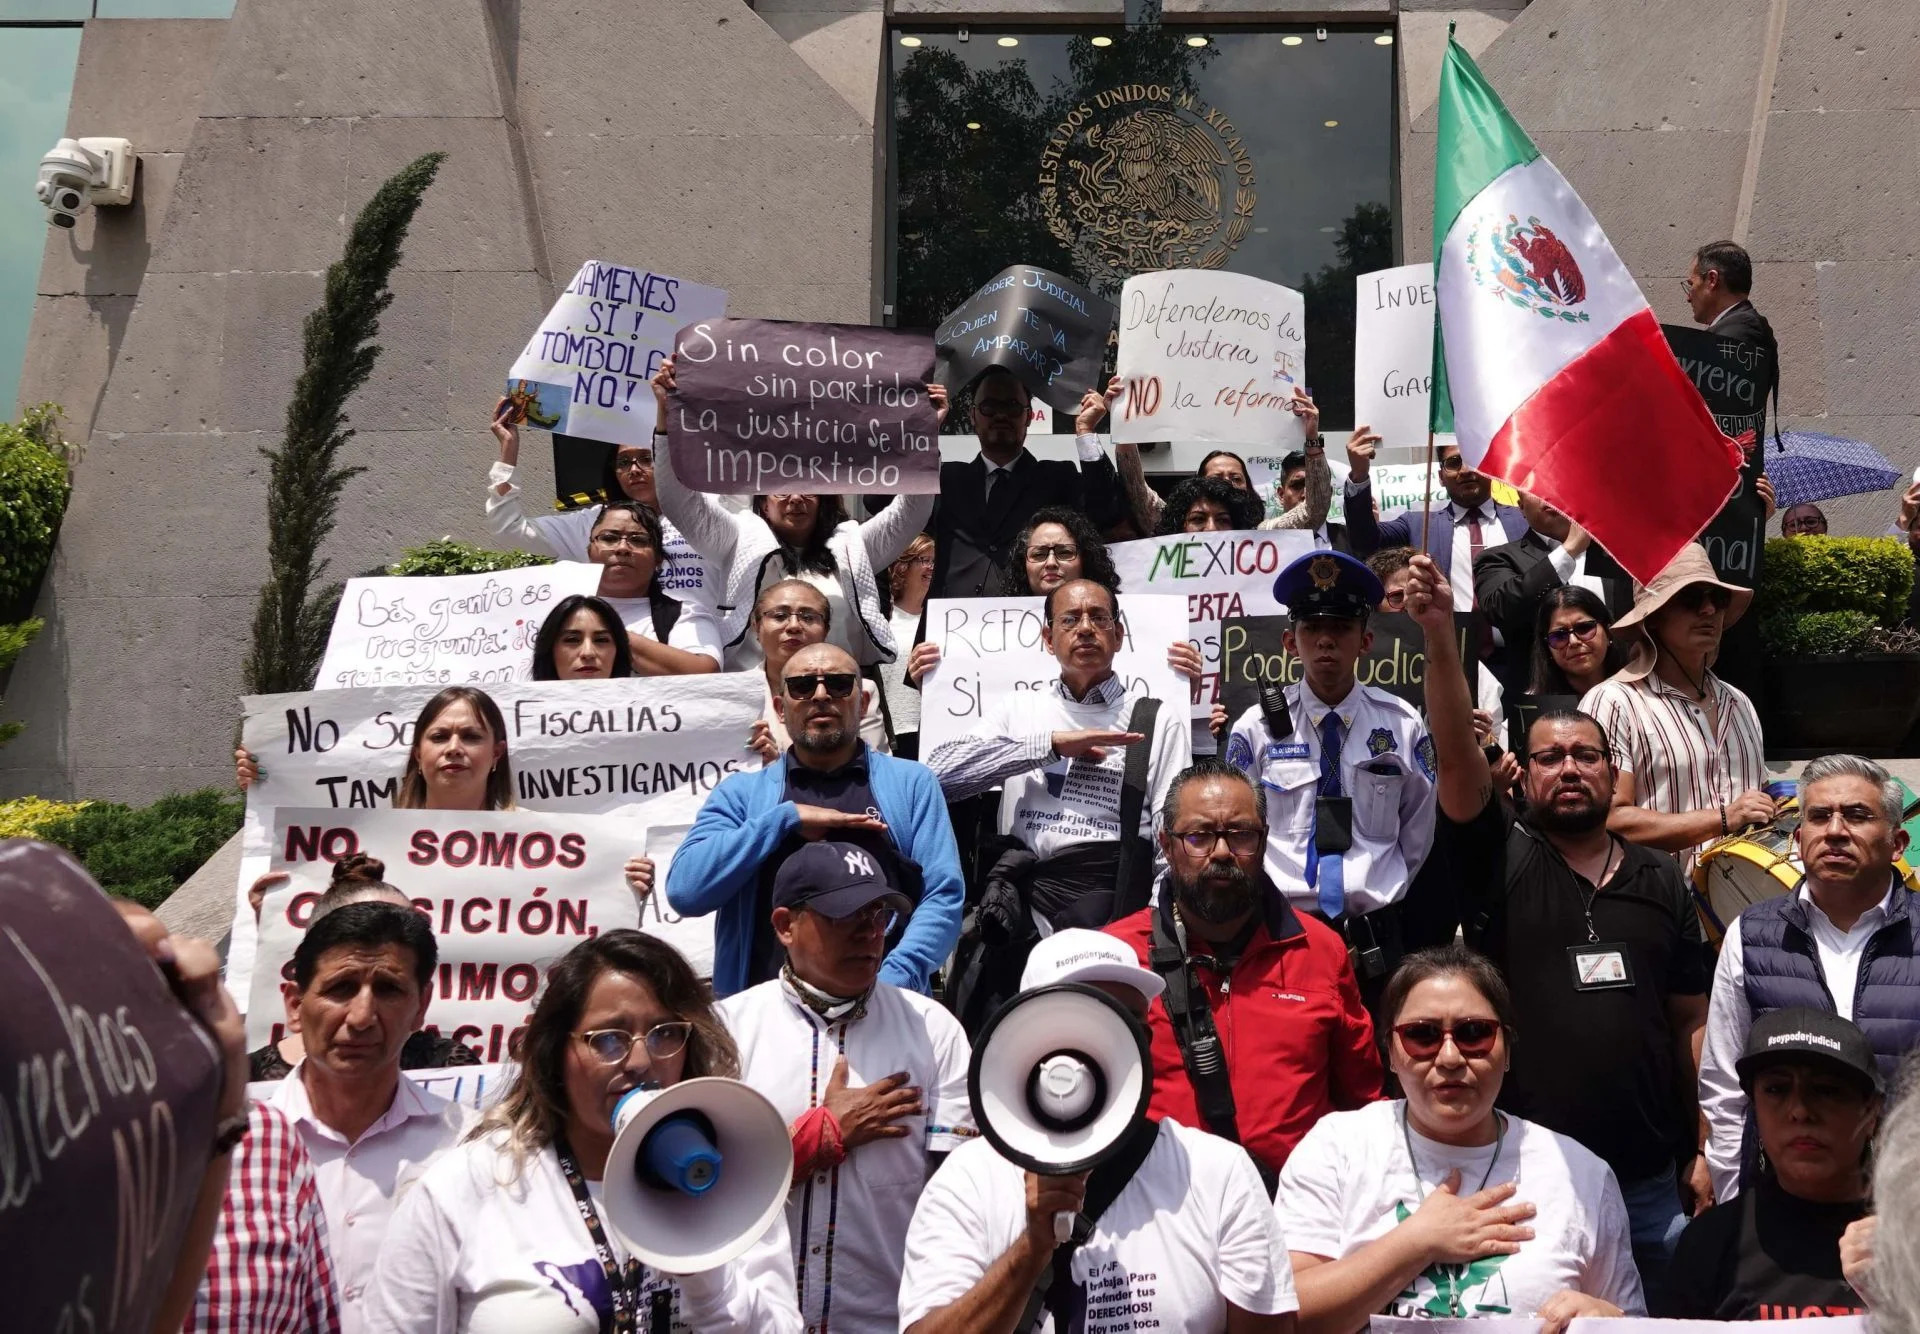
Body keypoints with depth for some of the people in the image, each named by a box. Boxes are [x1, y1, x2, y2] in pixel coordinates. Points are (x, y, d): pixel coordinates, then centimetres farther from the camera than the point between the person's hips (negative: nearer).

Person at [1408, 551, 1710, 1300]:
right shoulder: (1501, 861, -1)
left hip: (1648, 1180, 3)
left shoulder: (1660, 883, 9)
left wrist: (1706, 1149, 6)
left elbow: (1690, 1021, 10)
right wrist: (1439, 634, -29)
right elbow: (1455, 757, -17)